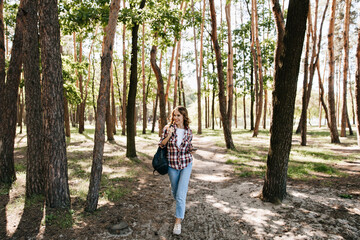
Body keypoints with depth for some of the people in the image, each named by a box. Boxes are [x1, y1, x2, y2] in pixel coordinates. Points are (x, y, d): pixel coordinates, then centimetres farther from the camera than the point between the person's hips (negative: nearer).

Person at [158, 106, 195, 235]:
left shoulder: (188, 131, -3)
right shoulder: (168, 128, -8)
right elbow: (161, 145, -3)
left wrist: (191, 148, -11)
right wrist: (168, 135, -21)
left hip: (186, 164, -1)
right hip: (172, 164, 1)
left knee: (181, 194, -7)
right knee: (175, 190, 19)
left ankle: (178, 221, 5)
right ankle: (180, 206, 51)